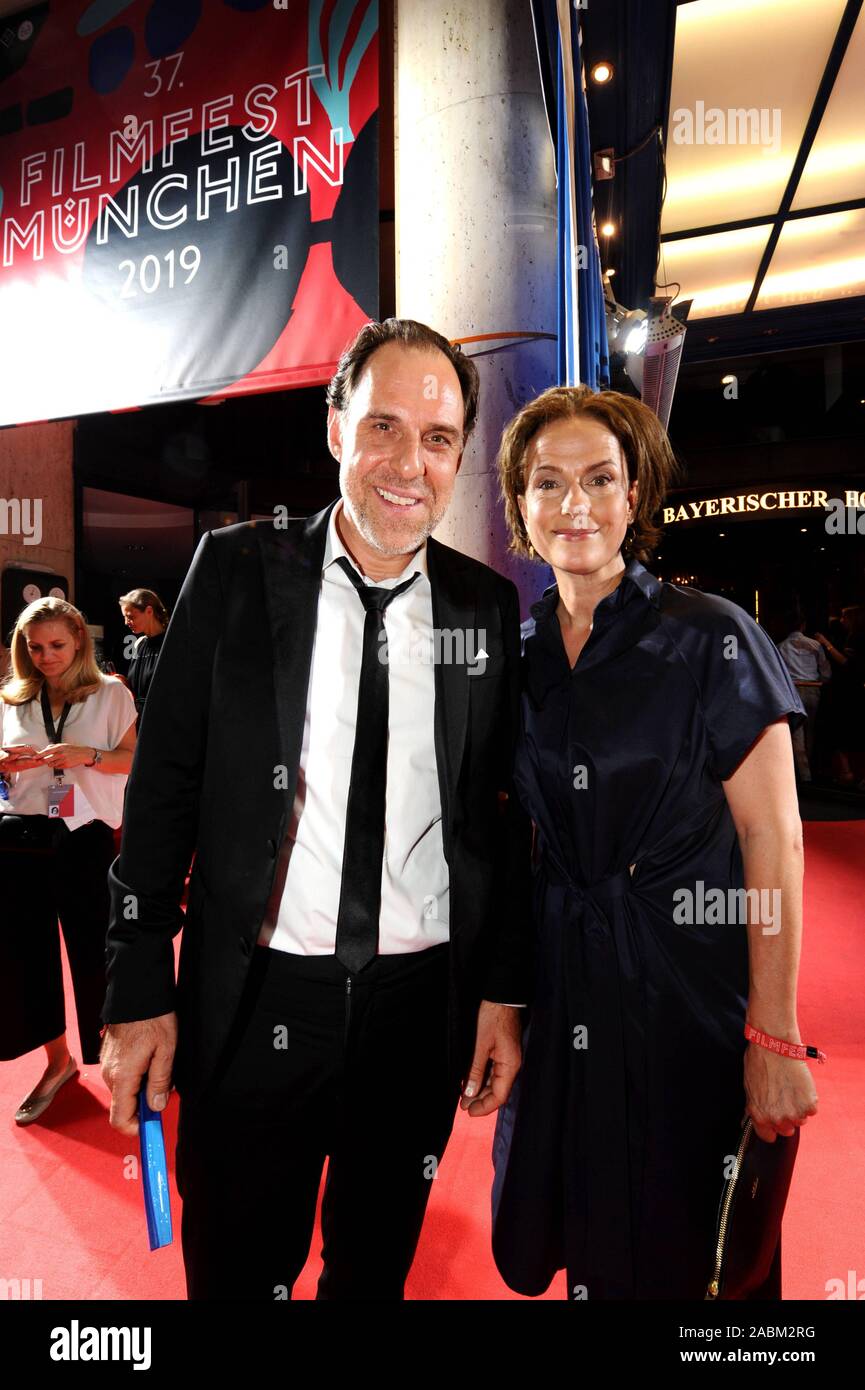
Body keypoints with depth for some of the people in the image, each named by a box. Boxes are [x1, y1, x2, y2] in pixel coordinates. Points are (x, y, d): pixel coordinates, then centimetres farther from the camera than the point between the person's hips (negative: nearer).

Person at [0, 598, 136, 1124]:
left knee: (93, 948, 4)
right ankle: (58, 1059, 28)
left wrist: (88, 756, -18)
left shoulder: (111, 694, 1)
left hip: (85, 839, -3)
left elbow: (133, 760, -1)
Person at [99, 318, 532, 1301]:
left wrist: (504, 992, 4)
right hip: (256, 998, -1)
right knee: (236, 1269, 18)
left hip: (425, 1003, 2)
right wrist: (140, 991, -5)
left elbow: (499, 809, 3)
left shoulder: (486, 604, 0)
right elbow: (165, 782, -5)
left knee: (377, 1265, 25)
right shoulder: (238, 568, -6)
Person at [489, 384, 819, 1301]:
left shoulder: (711, 638, -11)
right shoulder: (515, 653, 2)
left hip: (687, 985, -4)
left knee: (677, 1257, 14)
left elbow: (773, 839, -11)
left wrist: (775, 1039, -14)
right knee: (574, 1246, 20)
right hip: (560, 986, 4)